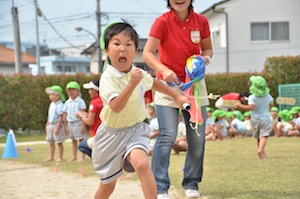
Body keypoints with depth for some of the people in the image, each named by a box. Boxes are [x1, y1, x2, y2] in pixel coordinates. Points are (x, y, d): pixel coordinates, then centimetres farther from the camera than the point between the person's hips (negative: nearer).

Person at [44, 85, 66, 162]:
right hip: (50, 125, 9)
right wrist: (47, 125, 18)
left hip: (57, 125, -9)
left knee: (59, 142, -1)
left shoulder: (60, 105, -17)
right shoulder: (51, 104, 10)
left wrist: (58, 128, -22)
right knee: (51, 142, 14)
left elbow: (61, 117, -20)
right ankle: (51, 157, 23)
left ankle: (60, 157, 6)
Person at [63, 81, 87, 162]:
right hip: (70, 123, 6)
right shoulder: (67, 102, 8)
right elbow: (65, 115, 12)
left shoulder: (80, 101, -8)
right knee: (73, 141, 12)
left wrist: (83, 125, -14)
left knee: (81, 140, -2)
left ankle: (83, 157, 1)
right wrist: (66, 126, 9)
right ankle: (74, 157, 17)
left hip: (78, 122, -6)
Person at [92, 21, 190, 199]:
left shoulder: (139, 74, -2)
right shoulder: (108, 78, -21)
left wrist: (177, 96, 24)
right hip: (112, 133, -2)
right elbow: (116, 107, -36)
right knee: (108, 184, 12)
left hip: (136, 130, 2)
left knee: (142, 163, -30)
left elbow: (153, 83, 23)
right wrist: (132, 84, -44)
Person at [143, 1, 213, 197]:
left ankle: (191, 183, 21)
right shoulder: (162, 22, -14)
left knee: (197, 138, 4)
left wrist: (205, 58, -12)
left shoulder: (201, 21, -3)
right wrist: (164, 70, -39)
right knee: (168, 136, -14)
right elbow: (147, 53, -21)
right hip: (168, 84, -4)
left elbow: (208, 49, 11)